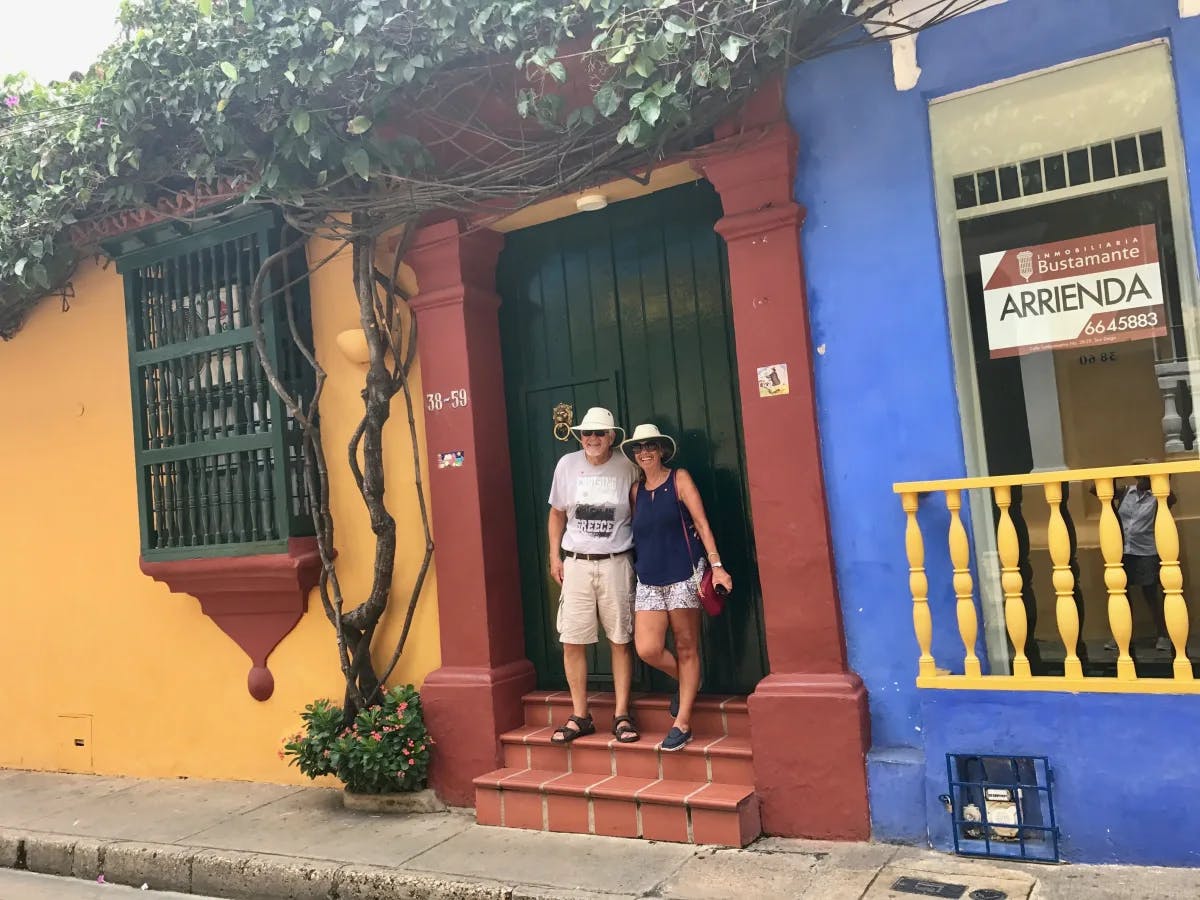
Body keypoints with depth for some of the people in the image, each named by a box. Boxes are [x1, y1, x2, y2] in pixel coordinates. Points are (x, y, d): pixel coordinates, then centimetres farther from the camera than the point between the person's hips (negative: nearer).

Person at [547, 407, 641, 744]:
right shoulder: (567, 465, 2)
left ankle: (622, 715, 14)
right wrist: (555, 556, 6)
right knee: (572, 641, 2)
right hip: (576, 563, 2)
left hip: (615, 563, -1)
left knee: (620, 640, 3)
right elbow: (557, 513, 11)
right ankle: (580, 716, 14)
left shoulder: (627, 467, -3)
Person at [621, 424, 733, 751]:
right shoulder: (636, 490, 13)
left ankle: (682, 724, 11)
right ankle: (685, 681, 24)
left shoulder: (679, 479, 2)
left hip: (684, 574, -4)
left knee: (687, 648, 2)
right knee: (647, 649, -7)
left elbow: (701, 523, -4)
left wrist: (716, 565, -11)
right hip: (649, 580, 4)